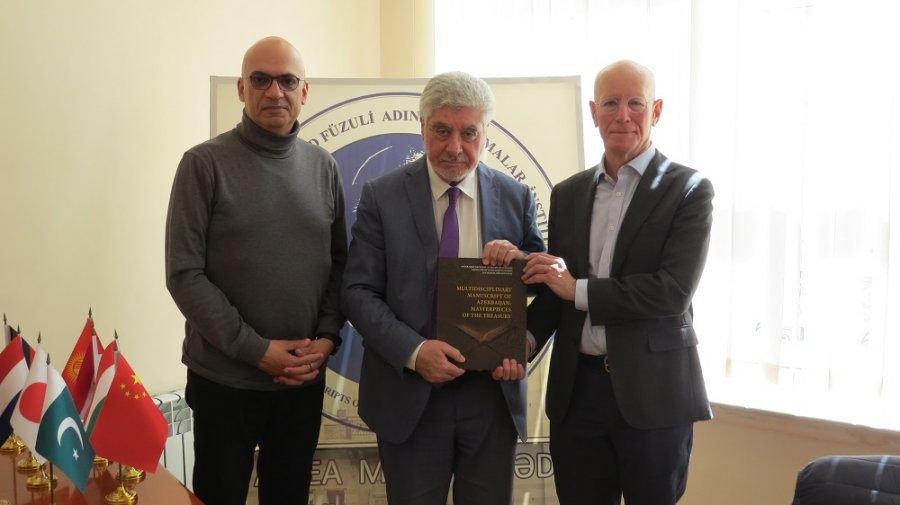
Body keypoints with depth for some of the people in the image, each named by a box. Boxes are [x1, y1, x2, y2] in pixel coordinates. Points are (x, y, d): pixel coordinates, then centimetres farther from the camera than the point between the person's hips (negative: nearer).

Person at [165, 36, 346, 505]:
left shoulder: (323, 166, 5)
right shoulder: (205, 163, -7)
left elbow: (340, 263, 8)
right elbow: (184, 274, -12)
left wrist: (327, 337, -6)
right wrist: (256, 349, -15)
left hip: (304, 376, 4)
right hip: (225, 378, -3)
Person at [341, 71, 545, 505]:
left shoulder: (516, 198, 3)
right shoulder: (381, 196, -3)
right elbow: (358, 292, -5)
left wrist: (521, 260, -16)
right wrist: (413, 351, -19)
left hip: (493, 395, 2)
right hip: (409, 397, -1)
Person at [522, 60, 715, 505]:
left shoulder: (688, 190, -4)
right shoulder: (568, 194, 10)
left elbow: (673, 291, -16)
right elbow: (553, 287, 11)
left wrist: (580, 290, -16)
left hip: (652, 390, -3)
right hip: (577, 388, 4)